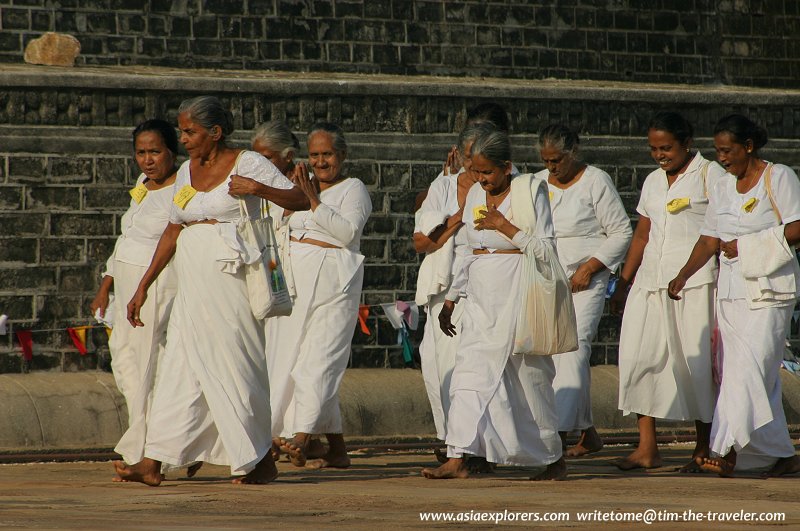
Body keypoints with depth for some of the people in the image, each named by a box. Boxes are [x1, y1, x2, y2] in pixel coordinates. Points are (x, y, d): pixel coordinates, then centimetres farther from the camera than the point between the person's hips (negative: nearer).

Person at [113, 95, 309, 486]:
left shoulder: (248, 164, -3)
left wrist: (259, 189, -21)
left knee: (235, 366, -4)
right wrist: (143, 286, 19)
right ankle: (153, 463, -2)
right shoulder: (187, 172, 16)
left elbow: (301, 200, -6)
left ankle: (261, 461, 7)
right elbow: (172, 233, 21)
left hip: (230, 280, -7)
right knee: (179, 369, 2)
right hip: (194, 287, 7)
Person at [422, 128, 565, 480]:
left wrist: (506, 227, -17)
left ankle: (554, 460, 15)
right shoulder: (476, 195, 11)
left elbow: (545, 249, -9)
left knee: (529, 375, 1)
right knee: (469, 371, -7)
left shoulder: (530, 193, -6)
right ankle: (458, 460, -13)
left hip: (516, 296, -6)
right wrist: (451, 299, 18)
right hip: (481, 297, 6)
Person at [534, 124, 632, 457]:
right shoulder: (538, 183, 12)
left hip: (585, 282, -6)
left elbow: (621, 232, -4)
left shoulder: (596, 182, -4)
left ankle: (559, 430, -29)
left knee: (574, 348, -19)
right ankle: (588, 434, 15)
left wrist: (589, 267, -13)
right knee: (556, 353, 4)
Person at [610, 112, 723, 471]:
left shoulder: (709, 174, 1)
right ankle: (647, 448, -3)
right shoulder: (653, 182, 18)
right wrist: (623, 283, 19)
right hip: (650, 280, 6)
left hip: (695, 280, -6)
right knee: (638, 357, -5)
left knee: (697, 362, -5)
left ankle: (704, 448, 4)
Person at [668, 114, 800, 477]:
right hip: (731, 290, 7)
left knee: (749, 369, -16)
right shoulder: (721, 188, 16)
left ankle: (730, 451, -24)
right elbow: (709, 239, 15)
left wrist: (746, 245, -13)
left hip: (769, 289, -7)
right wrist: (684, 275, 1)